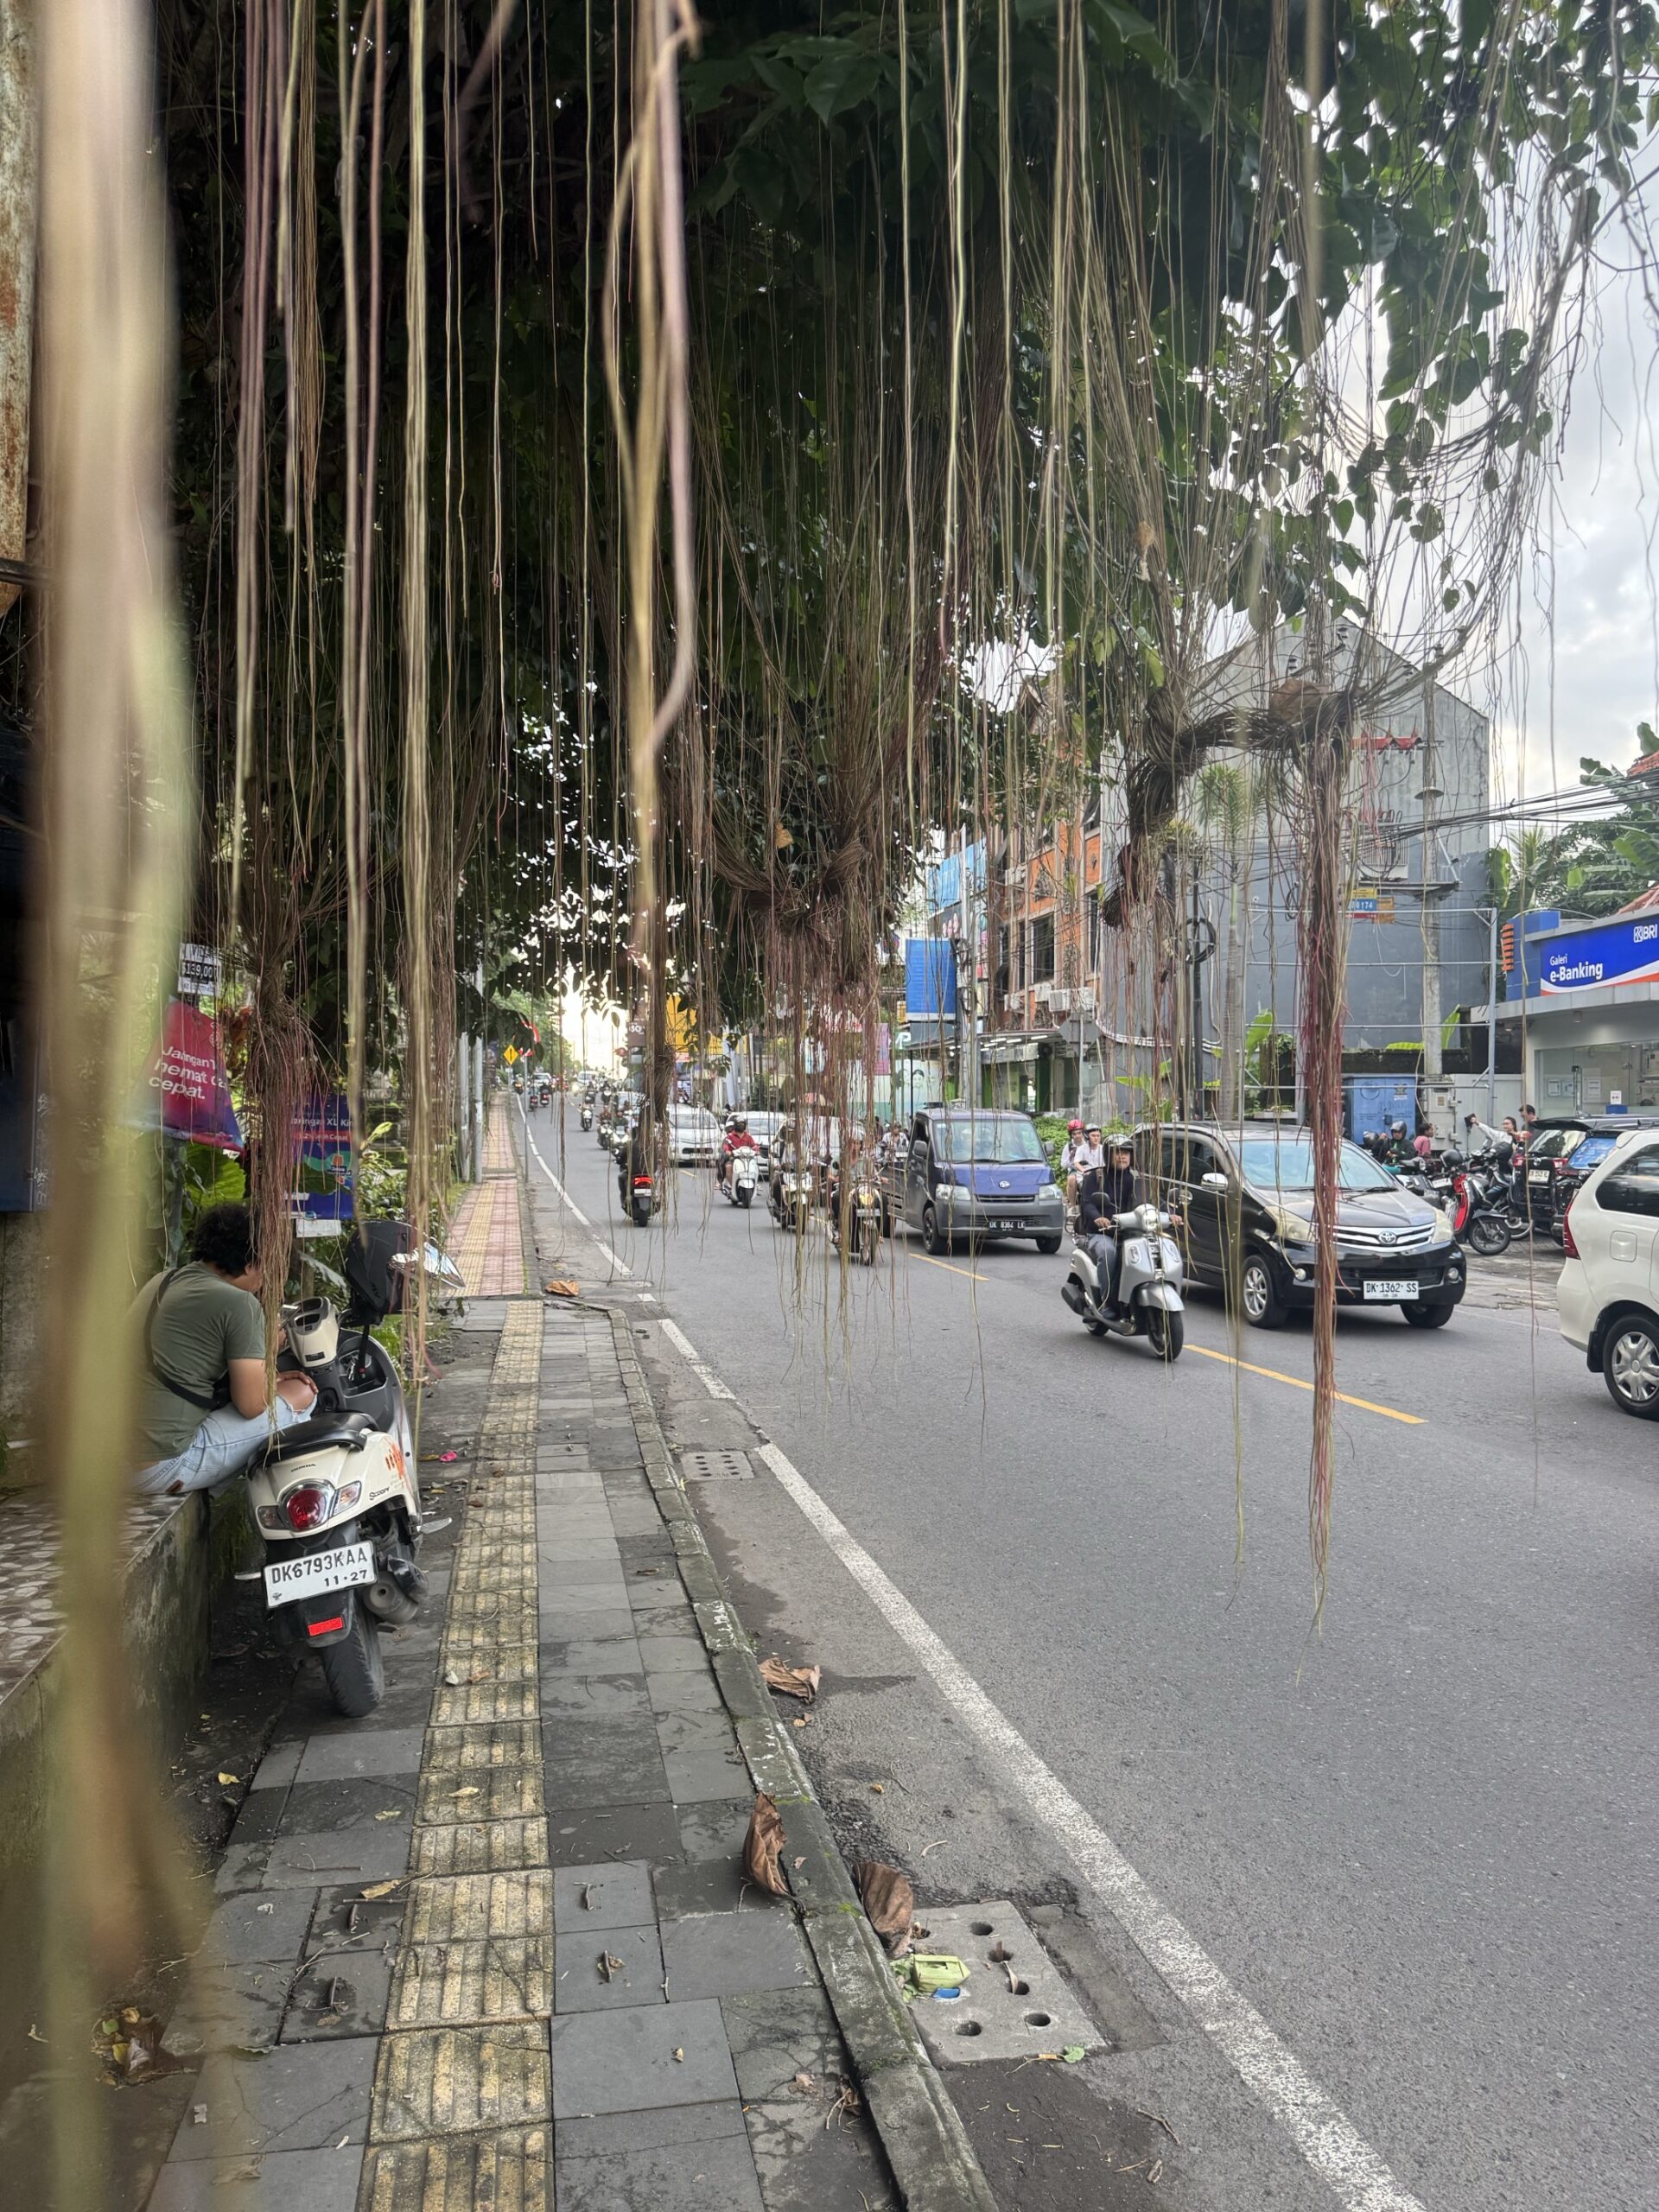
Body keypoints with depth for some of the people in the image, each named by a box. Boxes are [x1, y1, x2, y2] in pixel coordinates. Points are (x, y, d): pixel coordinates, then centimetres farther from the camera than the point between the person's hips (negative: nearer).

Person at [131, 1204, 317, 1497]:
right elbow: (251, 1404, -12)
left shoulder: (163, 1280, 13)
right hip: (161, 1465, -9)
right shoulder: (239, 1304, -14)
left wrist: (269, 1378, 20)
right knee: (301, 1395, 1)